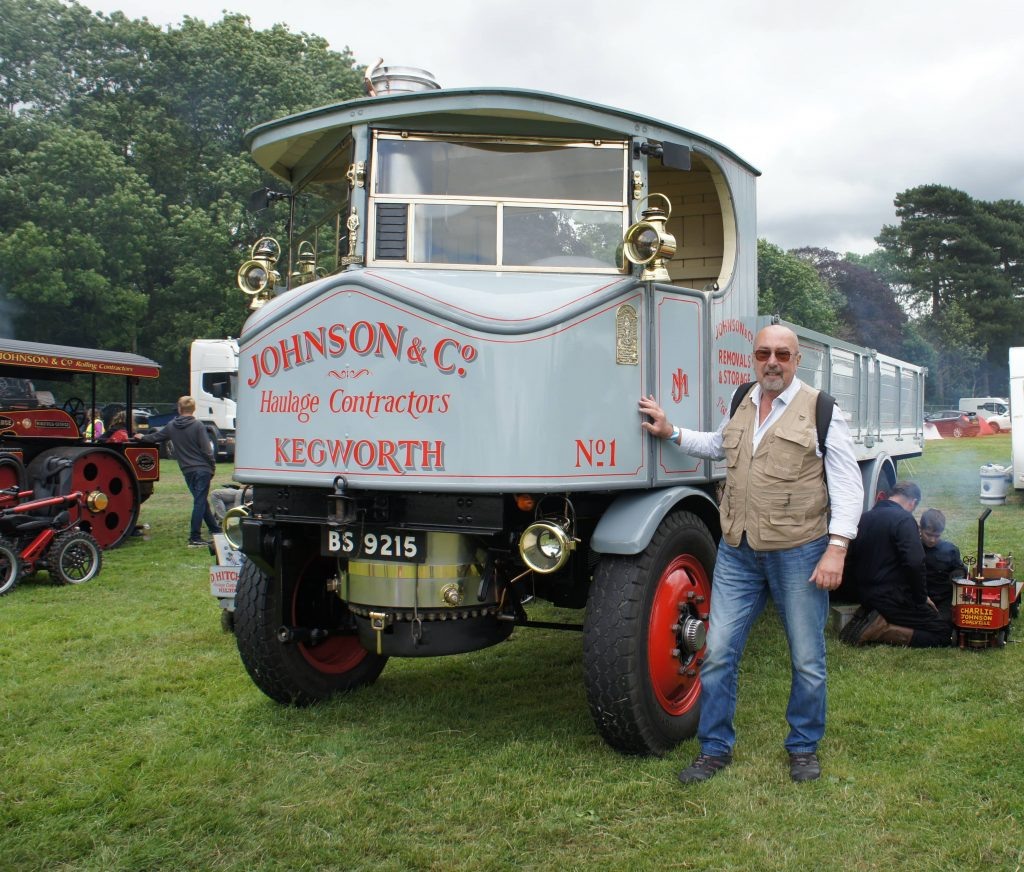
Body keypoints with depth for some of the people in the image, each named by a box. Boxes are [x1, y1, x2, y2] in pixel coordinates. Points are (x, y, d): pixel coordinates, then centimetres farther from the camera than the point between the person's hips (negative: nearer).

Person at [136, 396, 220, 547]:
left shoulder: (172, 427, 7)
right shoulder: (197, 426, -8)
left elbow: (156, 437, 24)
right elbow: (206, 449, -11)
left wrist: (142, 437, 44)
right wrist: (213, 466, 1)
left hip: (187, 471, 5)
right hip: (202, 469, -5)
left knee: (201, 501, 15)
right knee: (200, 502, -5)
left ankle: (216, 531, 22)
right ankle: (194, 538, -8)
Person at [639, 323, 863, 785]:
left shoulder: (820, 410, -5)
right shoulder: (741, 406, 11)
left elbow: (848, 484, -8)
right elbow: (717, 444, 32)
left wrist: (836, 548, -16)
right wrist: (670, 433, 20)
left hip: (798, 554, -4)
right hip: (738, 552, 4)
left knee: (807, 661, 9)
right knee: (718, 653, 4)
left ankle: (804, 747, 29)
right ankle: (715, 748, 19)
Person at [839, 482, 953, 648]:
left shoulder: (863, 518, 11)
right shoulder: (904, 519, -13)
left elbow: (850, 565, 16)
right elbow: (915, 563, -23)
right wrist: (922, 597, -9)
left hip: (867, 598, 9)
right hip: (895, 601, -8)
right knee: (944, 633, -1)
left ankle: (865, 618, 3)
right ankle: (879, 629, -15)